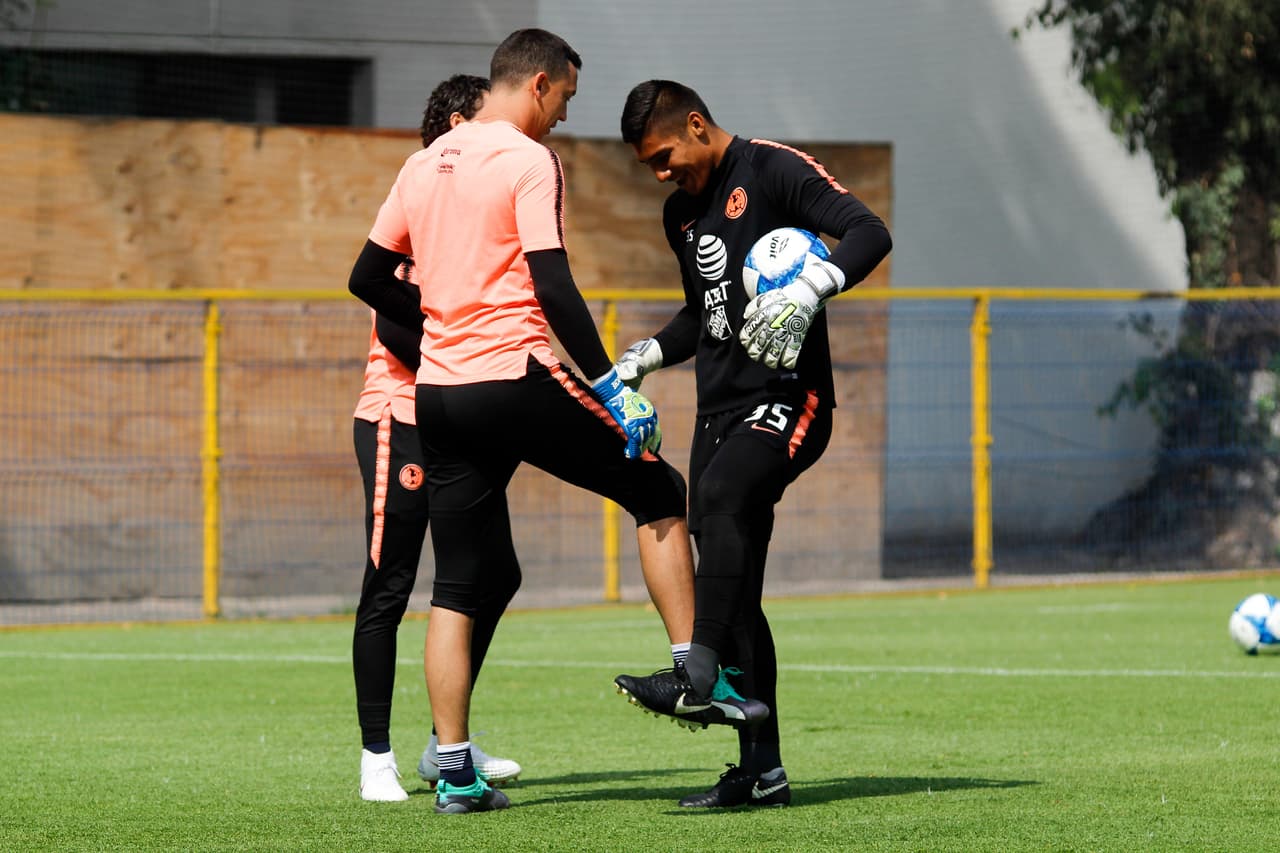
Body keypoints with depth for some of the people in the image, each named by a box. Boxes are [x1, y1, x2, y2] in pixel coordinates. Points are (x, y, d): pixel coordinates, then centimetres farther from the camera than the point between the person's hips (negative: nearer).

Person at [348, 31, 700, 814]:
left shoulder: (426, 165, 14)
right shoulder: (529, 161, -7)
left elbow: (369, 279, 19)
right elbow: (553, 288, -16)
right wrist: (613, 387, -14)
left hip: (439, 392, 7)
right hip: (518, 380, -7)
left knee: (458, 588, 9)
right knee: (660, 494, 11)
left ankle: (455, 771, 5)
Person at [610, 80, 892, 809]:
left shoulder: (774, 172, -5)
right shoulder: (682, 213, 19)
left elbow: (870, 234, -17)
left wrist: (809, 290, -32)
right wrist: (644, 359, 16)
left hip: (789, 399, -8)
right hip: (721, 407, 8)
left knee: (720, 494, -33)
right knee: (734, 588, 3)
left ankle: (702, 678, -42)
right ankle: (762, 768, 5)